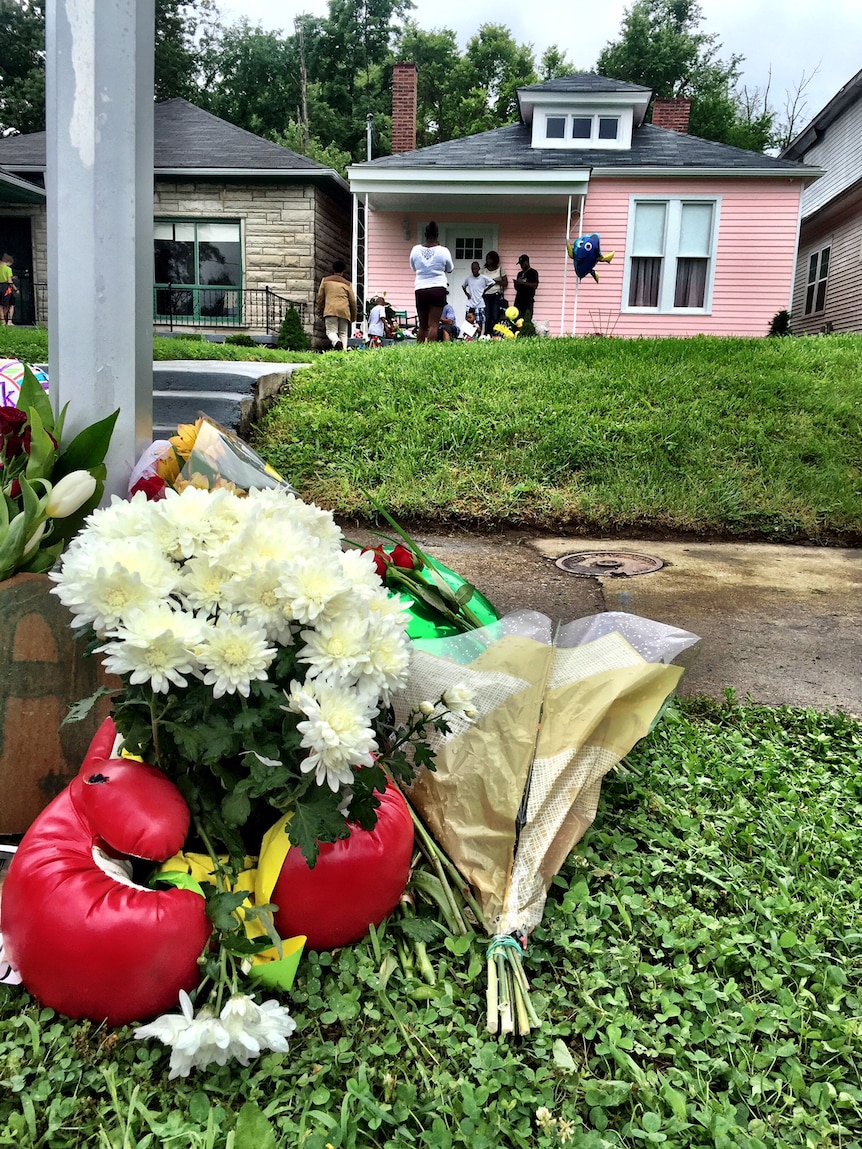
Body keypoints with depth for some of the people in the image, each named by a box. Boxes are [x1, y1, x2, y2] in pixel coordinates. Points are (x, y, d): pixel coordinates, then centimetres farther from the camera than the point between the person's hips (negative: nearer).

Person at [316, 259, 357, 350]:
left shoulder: (325, 280, 12)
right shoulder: (347, 283, 12)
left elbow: (320, 296, 12)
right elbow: (352, 301, 13)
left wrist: (319, 310, 23)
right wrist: (354, 316, 23)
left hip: (330, 310, -1)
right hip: (344, 311, 1)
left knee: (331, 331, -4)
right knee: (343, 333, 9)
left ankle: (336, 342, -36)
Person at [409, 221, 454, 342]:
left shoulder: (415, 250, 1)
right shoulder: (443, 251, -5)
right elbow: (450, 269, 10)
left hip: (420, 290, 3)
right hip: (438, 289, -3)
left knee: (422, 325, 13)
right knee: (433, 325, -6)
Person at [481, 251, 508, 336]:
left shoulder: (500, 269, 8)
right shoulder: (484, 270, 14)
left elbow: (505, 283, 6)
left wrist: (496, 281, -10)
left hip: (497, 295, -2)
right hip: (486, 295, 2)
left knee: (495, 316, -10)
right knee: (487, 317, -7)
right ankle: (487, 334, -6)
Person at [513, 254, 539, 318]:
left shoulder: (533, 272, 1)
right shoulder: (520, 274, 21)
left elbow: (535, 285, -11)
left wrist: (523, 282, -14)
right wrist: (516, 283, 3)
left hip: (528, 300, -6)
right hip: (519, 299, 6)